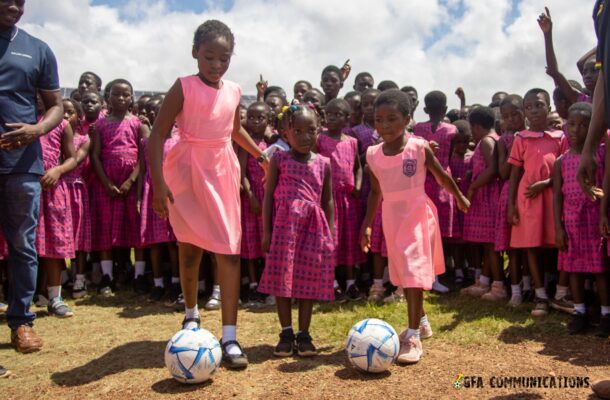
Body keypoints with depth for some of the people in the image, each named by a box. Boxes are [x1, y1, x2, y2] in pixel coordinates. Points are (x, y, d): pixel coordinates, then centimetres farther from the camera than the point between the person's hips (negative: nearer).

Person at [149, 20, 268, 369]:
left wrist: (262, 154, 27)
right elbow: (158, 136, -12)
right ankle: (191, 313, 37)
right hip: (187, 172, -3)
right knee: (190, 249, 11)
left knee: (230, 251, -5)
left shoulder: (234, 91, 5)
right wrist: (159, 184, -20)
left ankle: (230, 337, -1)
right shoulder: (184, 87, -9)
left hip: (223, 171, 3)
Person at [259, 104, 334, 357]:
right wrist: (266, 231, -3)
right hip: (284, 225, -2)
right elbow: (269, 195, 2)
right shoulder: (279, 159, 2)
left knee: (309, 280, 5)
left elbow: (328, 201, 11)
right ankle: (286, 333, 15)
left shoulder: (323, 164, 8)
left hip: (313, 227, 2)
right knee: (281, 279, 1)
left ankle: (303, 334, 17)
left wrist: (330, 234, 6)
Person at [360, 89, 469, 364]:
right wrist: (367, 225, 11)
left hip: (418, 216, -4)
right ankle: (421, 321, 35)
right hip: (392, 220, 5)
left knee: (415, 275, -9)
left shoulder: (419, 147, -12)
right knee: (404, 275, 15)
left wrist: (460, 198, 15)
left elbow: (442, 176, 3)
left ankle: (413, 335, -3)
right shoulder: (373, 154, -2)